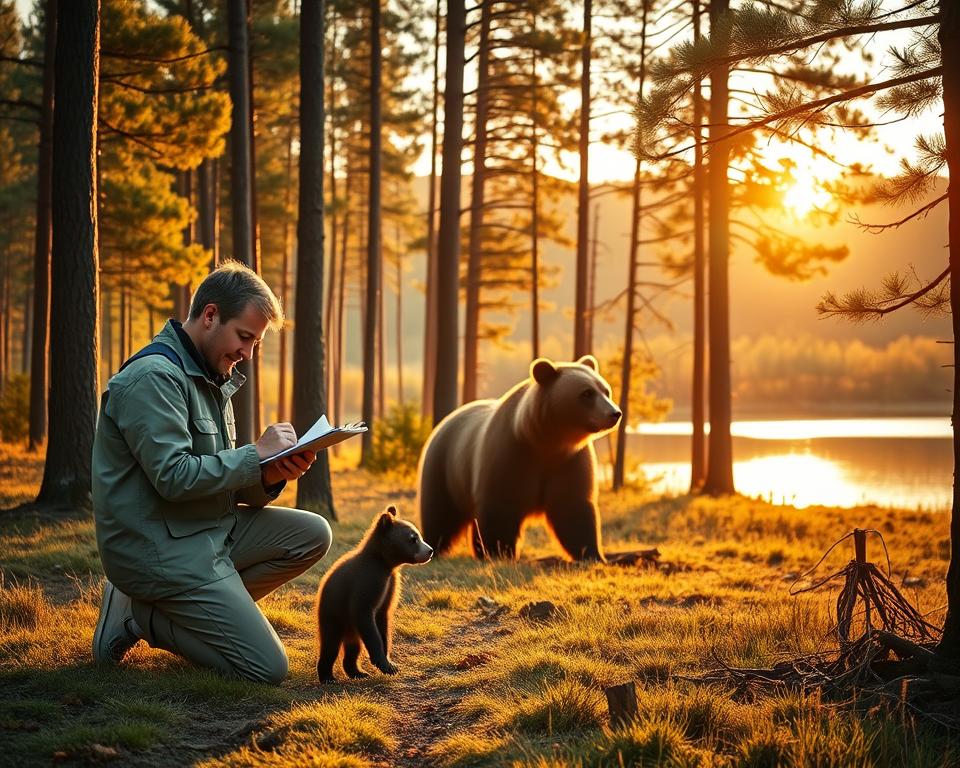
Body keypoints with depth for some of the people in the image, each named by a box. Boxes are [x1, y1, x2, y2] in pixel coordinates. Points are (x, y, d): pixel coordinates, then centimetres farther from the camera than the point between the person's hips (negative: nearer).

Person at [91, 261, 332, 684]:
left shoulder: (211, 379, 15)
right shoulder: (154, 377, -17)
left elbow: (223, 483, 13)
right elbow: (174, 477, -26)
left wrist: (270, 476, -8)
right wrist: (257, 454, -17)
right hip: (160, 548, -10)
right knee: (268, 668, -13)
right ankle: (140, 616, 1)